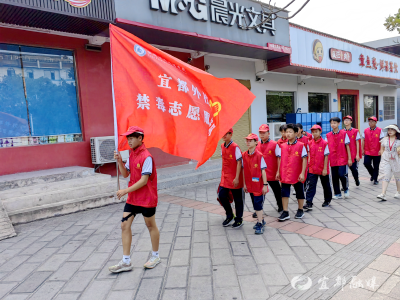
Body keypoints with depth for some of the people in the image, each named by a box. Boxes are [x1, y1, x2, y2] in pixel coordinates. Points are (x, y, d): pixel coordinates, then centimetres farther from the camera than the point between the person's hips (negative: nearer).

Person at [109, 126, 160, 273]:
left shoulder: (146, 156, -19)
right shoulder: (131, 155, 8)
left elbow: (144, 180, -22)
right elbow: (125, 174, 12)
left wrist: (126, 190, -21)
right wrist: (119, 161, -4)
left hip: (146, 199, -8)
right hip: (132, 198, 8)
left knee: (151, 226, 10)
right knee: (125, 225, 5)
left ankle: (155, 256, 30)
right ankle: (126, 262, 15)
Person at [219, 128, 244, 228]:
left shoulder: (235, 147, -15)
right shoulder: (222, 146, 7)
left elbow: (239, 162, -15)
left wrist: (237, 178, -18)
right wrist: (223, 174, 15)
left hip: (235, 179, -7)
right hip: (225, 177, 7)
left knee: (237, 199, 5)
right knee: (222, 195, 5)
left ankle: (239, 220, 22)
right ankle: (229, 216, 26)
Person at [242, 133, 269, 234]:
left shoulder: (259, 155, -14)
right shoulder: (244, 155, 1)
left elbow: (263, 171, -11)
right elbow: (244, 170, 6)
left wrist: (265, 185, -12)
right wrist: (244, 184, 8)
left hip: (259, 184, -5)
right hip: (250, 185, 5)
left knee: (258, 204, -3)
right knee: (255, 204, 16)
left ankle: (260, 224, 8)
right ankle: (261, 220, 34)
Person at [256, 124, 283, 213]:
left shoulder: (274, 144, -7)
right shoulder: (257, 145, 5)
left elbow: (278, 158, -8)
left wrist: (278, 171, -13)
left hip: (272, 174, -3)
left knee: (277, 191, 15)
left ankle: (280, 206, 36)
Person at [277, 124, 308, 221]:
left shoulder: (300, 145, -7)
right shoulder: (282, 146, 5)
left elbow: (304, 160, -8)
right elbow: (280, 160, 9)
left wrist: (302, 173, -13)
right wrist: (278, 172, 6)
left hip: (297, 174, -3)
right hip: (285, 174, 3)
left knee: (299, 192, 12)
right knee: (284, 193, 2)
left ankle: (300, 210, 29)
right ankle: (285, 212, 10)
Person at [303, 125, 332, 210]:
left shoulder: (324, 143, -10)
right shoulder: (310, 143, 1)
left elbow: (326, 156, -10)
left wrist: (325, 169, -12)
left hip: (322, 169, -2)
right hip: (312, 169, 2)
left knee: (326, 185, 16)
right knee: (310, 186, -5)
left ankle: (327, 200, 36)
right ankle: (309, 204, -6)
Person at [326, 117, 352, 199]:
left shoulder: (344, 133, 0)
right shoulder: (328, 135, 6)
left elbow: (347, 146, 1)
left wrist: (349, 158, -1)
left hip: (342, 159, -3)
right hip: (333, 160, 3)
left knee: (342, 175, -12)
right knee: (334, 177, 5)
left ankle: (346, 189, 16)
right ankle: (337, 194, 18)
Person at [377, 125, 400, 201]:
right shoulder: (384, 139, 4)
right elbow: (382, 149, 14)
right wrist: (383, 156, 4)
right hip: (386, 161, 1)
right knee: (385, 177, -7)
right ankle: (383, 194, -14)